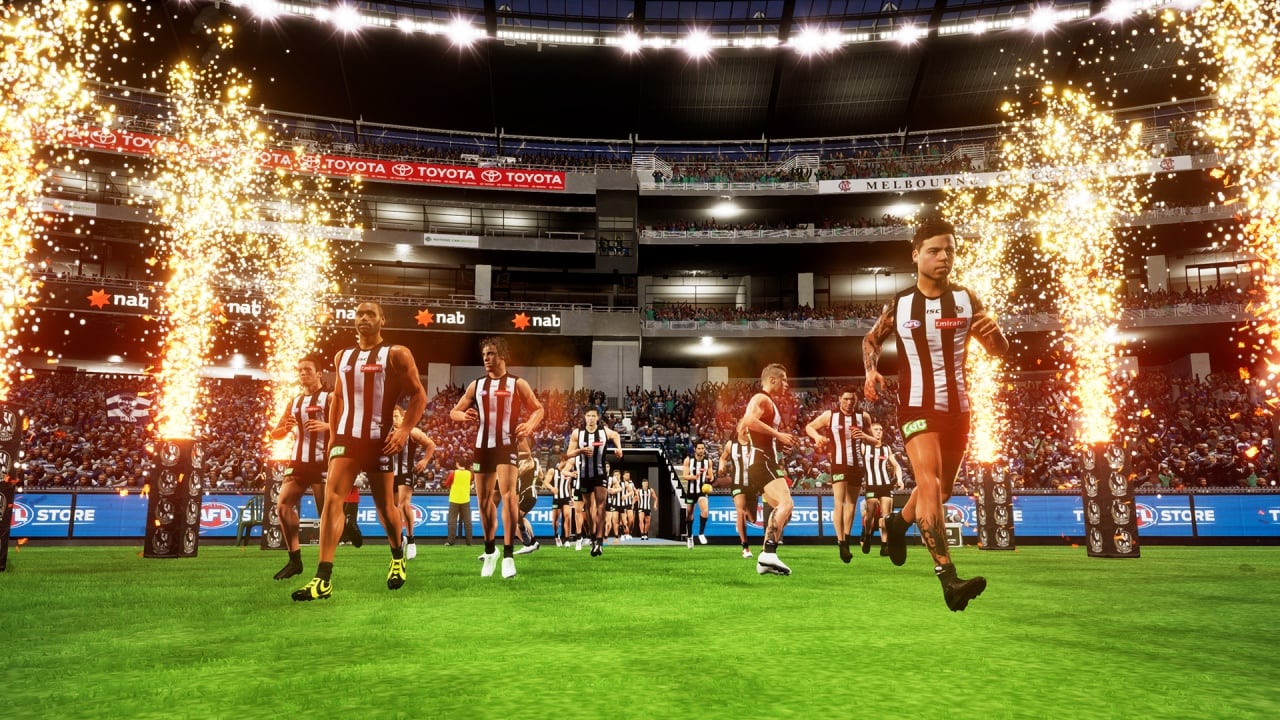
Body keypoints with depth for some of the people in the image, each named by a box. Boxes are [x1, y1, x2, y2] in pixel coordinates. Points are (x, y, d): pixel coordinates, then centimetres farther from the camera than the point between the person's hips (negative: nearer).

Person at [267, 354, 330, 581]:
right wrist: (286, 427, -2)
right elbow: (275, 434, 20)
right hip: (298, 462, 6)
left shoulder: (329, 398, -1)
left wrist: (326, 426, -26)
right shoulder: (294, 402, 18)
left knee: (326, 512, -3)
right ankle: (295, 559, 1)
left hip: (321, 462, -6)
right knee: (283, 505, -7)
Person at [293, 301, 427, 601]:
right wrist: (332, 435, 14)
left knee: (385, 506, 7)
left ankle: (398, 557, 34)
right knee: (332, 500, -11)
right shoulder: (342, 357, 13)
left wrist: (404, 429, -16)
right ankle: (323, 578, -12)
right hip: (345, 438, 4)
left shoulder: (396, 354, -2)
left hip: (379, 441, -3)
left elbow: (419, 395, -4)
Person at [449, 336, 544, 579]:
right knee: (484, 500, 11)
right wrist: (464, 415, -10)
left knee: (508, 495, -18)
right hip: (482, 447, 4)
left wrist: (530, 425, -16)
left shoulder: (517, 384, 1)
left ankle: (508, 555, -13)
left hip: (506, 446, -4)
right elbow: (454, 412, 14)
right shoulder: (476, 385, 11)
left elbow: (538, 409, 5)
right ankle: (490, 551, 29)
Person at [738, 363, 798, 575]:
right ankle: (769, 554, -29)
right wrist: (778, 434, -22)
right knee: (786, 504, -22)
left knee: (781, 508, 12)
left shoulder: (770, 403, 24)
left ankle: (766, 558, 11)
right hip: (761, 460, -11)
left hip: (764, 462, 11)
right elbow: (749, 420, -27)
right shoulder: (761, 399, -7)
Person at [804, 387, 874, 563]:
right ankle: (841, 543, -16)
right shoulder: (829, 415, -2)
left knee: (851, 504, 11)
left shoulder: (863, 416, 5)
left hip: (857, 465, 4)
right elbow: (809, 427, 8)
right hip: (839, 464, -3)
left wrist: (864, 436, -12)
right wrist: (817, 436, -13)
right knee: (839, 503, -14)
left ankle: (846, 540, 24)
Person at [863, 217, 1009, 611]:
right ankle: (949, 579, -22)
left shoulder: (966, 300, 1)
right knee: (930, 484, -20)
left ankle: (897, 523, 46)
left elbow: (1000, 350, 6)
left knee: (941, 489, 16)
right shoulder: (898, 305, -2)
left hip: (957, 409, 4)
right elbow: (871, 340, 14)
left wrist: (993, 329, -18)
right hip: (917, 408, -3)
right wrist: (871, 370, -7)